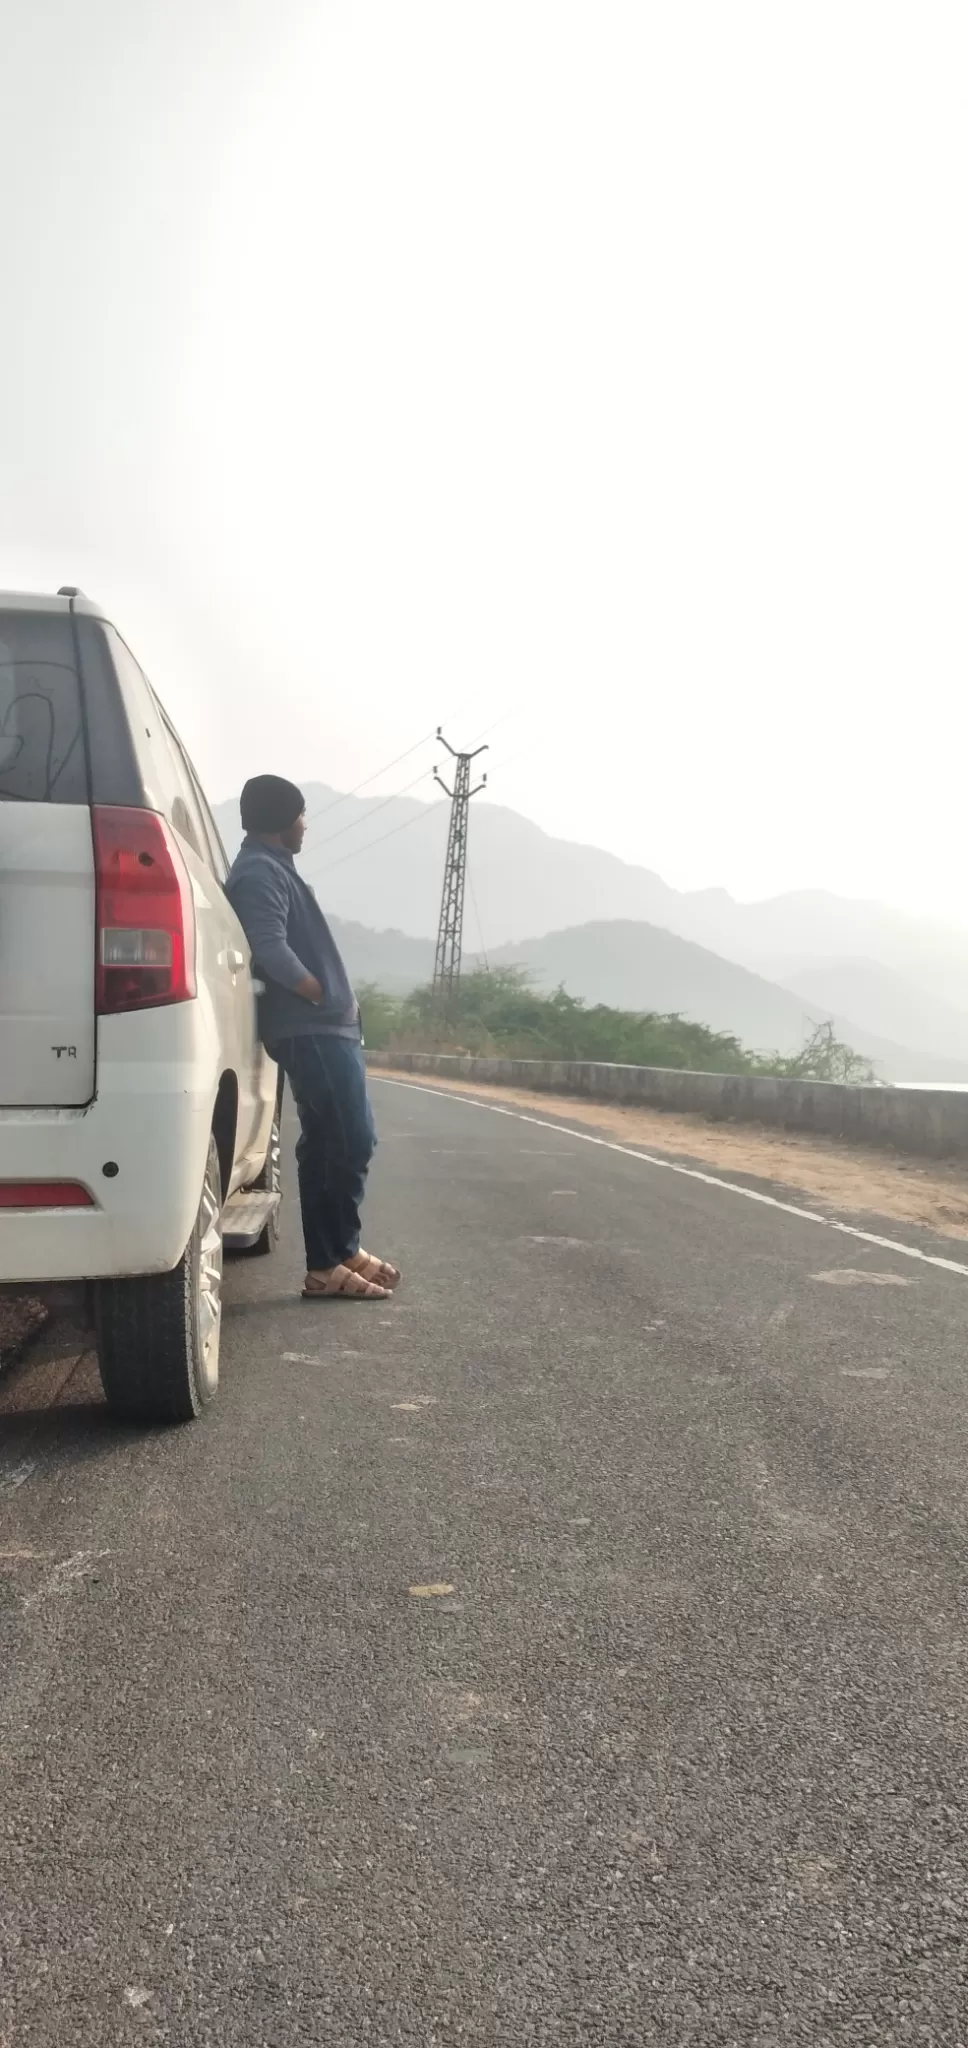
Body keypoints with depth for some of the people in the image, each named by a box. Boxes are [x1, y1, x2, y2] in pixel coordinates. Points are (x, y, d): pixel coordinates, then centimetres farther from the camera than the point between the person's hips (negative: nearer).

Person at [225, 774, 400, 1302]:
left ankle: (340, 1254, 20)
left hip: (322, 1029, 10)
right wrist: (324, 996, -13)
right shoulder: (260, 872, -12)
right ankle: (330, 1265, -2)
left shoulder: (272, 868, 21)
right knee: (350, 1142, -9)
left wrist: (336, 1004, 13)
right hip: (312, 1030, -10)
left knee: (328, 1144, 13)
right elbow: (272, 950, -25)